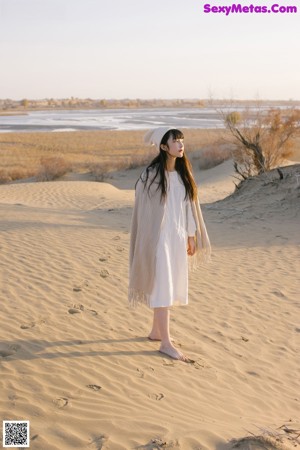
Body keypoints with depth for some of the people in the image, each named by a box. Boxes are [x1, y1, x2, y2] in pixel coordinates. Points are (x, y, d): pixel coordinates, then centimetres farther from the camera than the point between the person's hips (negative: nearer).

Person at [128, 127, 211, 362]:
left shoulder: (183, 173, 6)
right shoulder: (151, 175, -13)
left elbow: (188, 205, 11)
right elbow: (144, 210, -11)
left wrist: (191, 236, 11)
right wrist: (149, 242, -12)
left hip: (178, 238, 7)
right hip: (159, 238, -7)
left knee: (171, 285, 14)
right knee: (162, 286, -3)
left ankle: (156, 331, 30)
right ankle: (166, 342, 4)